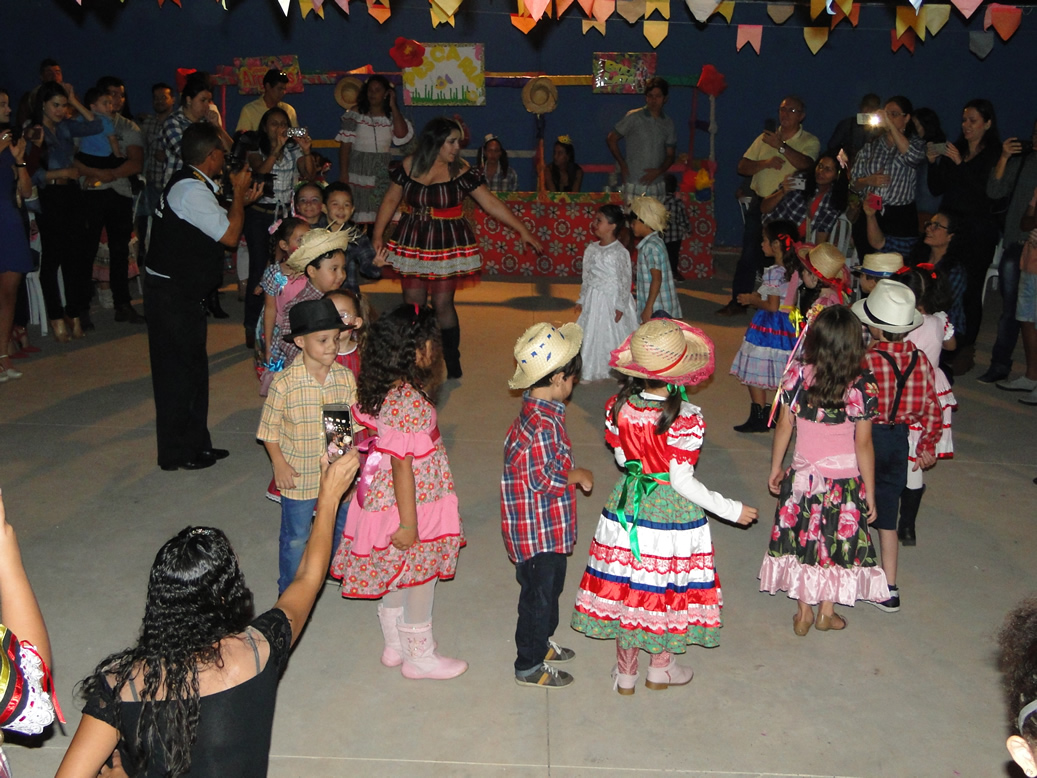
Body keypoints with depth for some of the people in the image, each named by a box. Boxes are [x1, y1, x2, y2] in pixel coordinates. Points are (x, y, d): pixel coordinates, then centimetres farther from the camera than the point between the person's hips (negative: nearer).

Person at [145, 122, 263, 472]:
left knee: (192, 366, 16)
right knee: (179, 369, -1)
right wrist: (239, 192, -8)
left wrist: (241, 200, 12)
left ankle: (196, 443, 28)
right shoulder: (192, 190, -20)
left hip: (182, 293, 10)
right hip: (173, 295, -10)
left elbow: (216, 225, 19)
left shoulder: (191, 184, 12)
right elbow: (229, 235, -19)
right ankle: (177, 453, 11)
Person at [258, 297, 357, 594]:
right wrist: (279, 465, -14)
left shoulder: (345, 377, -9)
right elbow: (269, 428, -10)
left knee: (343, 527, 23)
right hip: (298, 475, -4)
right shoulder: (285, 382, -19)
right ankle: (289, 590, 33)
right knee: (295, 538, 11)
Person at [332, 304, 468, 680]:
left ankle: (394, 645, 42)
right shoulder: (410, 402, -29)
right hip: (412, 506, -9)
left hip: (385, 501, 9)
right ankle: (420, 657, 30)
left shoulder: (381, 391, -2)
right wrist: (407, 523, -20)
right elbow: (402, 466, -26)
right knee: (421, 580, 11)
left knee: (396, 580, 24)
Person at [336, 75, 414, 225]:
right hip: (359, 172, -1)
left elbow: (402, 135, -12)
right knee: (360, 215, -4)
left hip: (383, 173, 2)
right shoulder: (355, 115, 3)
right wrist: (343, 173, -7)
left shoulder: (392, 116, 9)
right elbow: (345, 144, 0)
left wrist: (393, 106, -5)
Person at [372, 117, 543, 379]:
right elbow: (391, 200, 8)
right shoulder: (409, 166, -1)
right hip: (412, 242, 3)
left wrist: (523, 230, -8)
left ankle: (452, 363, 13)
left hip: (447, 244, -2)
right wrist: (378, 234, 3)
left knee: (443, 304, -2)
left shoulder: (461, 171, -7)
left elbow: (491, 203, -6)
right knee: (412, 304, 5)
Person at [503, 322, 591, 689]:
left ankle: (541, 643, 45)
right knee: (539, 593, 6)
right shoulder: (543, 424, -28)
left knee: (550, 586, 25)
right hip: (538, 530, -10)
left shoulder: (537, 413, 4)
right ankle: (530, 666, 22)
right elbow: (542, 480, -28)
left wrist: (572, 474, 6)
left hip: (548, 527, 10)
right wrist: (577, 475, -13)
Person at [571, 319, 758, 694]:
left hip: (628, 504, 4)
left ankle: (625, 672, 30)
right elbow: (682, 481, -20)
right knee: (670, 586, 16)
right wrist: (731, 510, -9)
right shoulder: (686, 419, -24)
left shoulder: (618, 408, -11)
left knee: (625, 584, 16)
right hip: (673, 510, -4)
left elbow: (621, 457, 2)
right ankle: (661, 668, 34)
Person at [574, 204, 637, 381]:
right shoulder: (591, 249, 5)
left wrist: (620, 306, -15)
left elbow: (625, 280, -15)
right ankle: (591, 371, 27)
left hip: (612, 301, -7)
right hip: (593, 300, 7)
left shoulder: (619, 252, -16)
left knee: (615, 337, 3)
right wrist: (581, 300, 13)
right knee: (590, 335, 13)